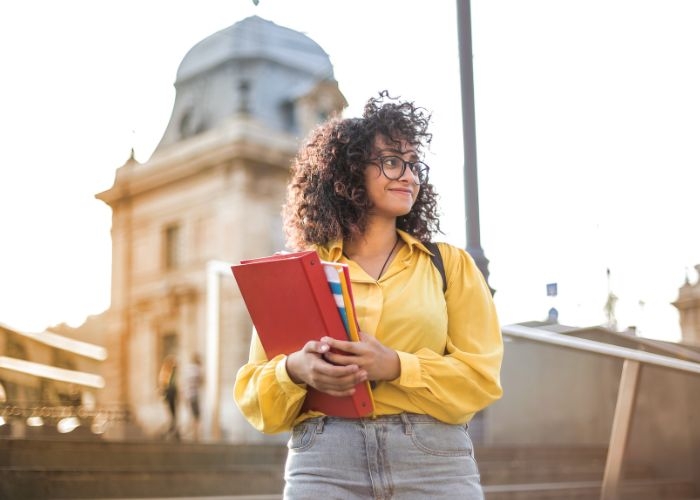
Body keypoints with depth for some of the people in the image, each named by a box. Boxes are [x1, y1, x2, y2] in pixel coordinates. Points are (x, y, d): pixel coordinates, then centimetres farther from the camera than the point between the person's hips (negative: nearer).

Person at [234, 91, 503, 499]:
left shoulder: (450, 264, 10)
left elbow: (481, 376, 1)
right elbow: (254, 394, 7)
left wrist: (395, 367, -14)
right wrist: (294, 370, -15)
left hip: (435, 464, 0)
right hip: (323, 465, 0)